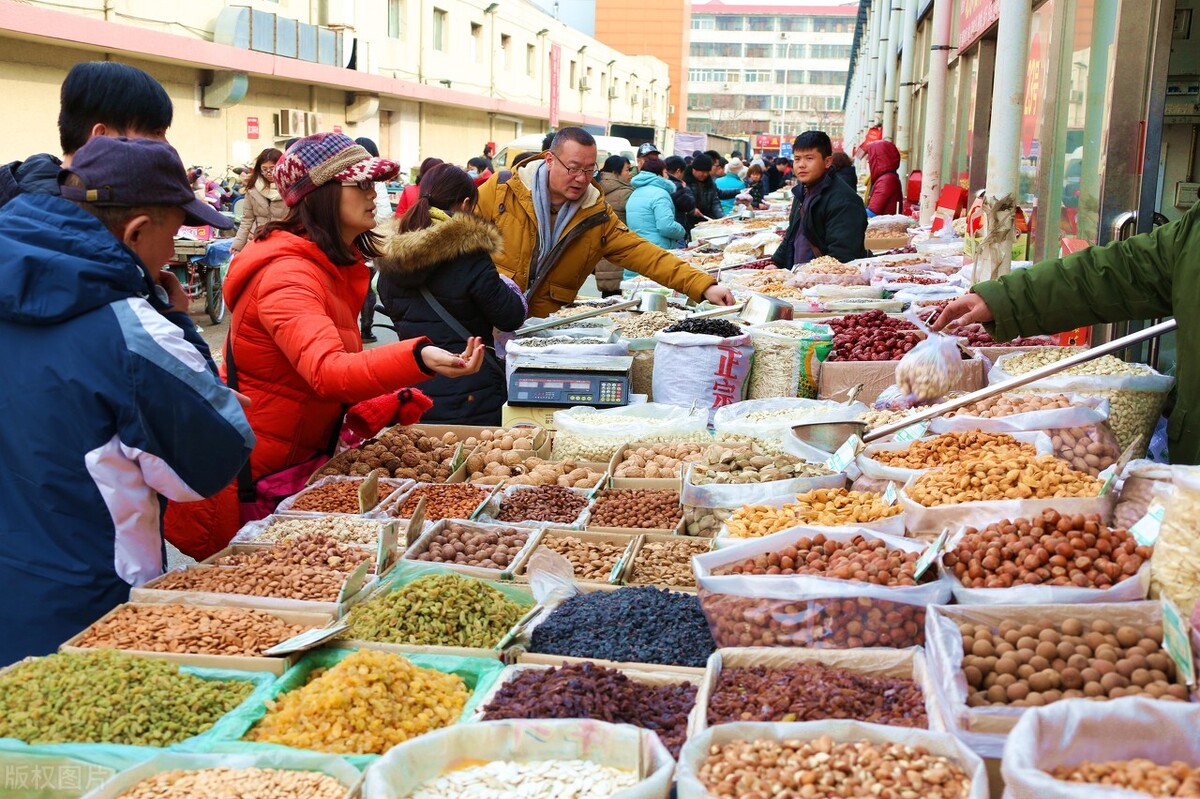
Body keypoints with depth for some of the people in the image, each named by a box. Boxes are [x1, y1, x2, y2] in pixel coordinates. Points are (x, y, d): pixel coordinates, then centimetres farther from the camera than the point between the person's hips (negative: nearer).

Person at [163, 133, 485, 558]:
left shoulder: (337, 266, 8)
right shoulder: (287, 275, -23)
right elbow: (326, 371, -40)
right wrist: (419, 359, -56)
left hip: (305, 460, 9)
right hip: (253, 481, -9)